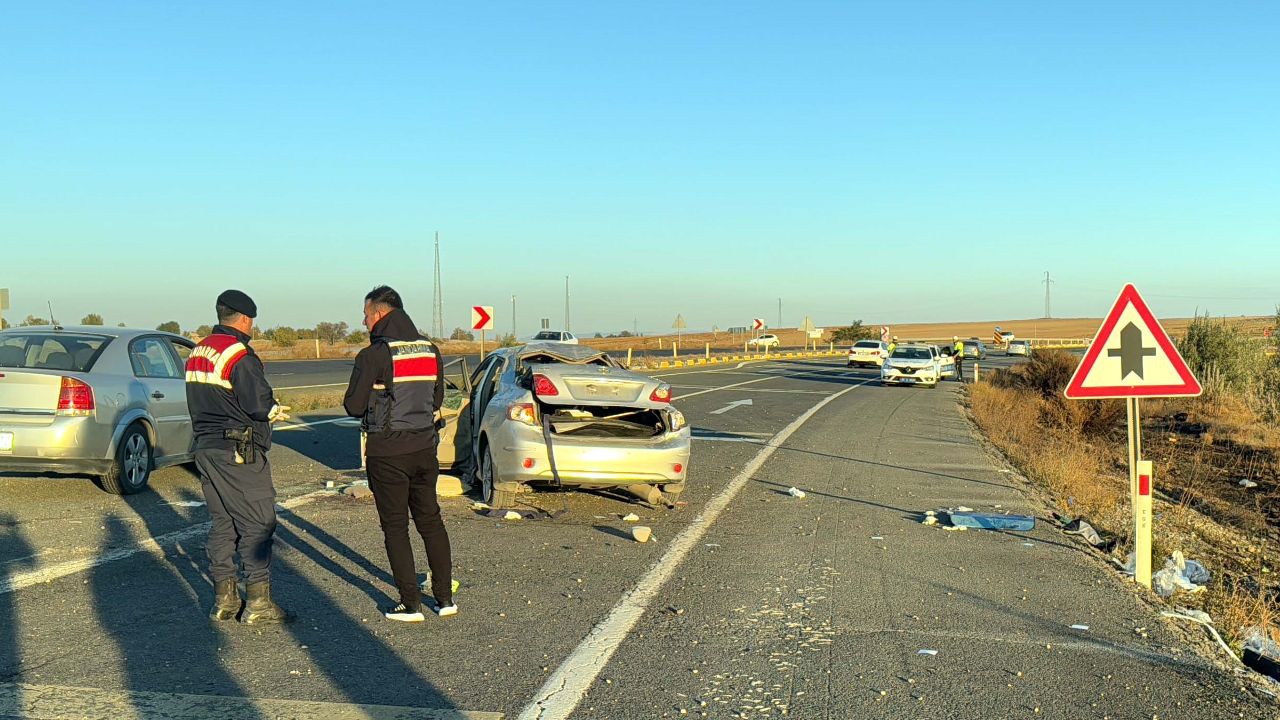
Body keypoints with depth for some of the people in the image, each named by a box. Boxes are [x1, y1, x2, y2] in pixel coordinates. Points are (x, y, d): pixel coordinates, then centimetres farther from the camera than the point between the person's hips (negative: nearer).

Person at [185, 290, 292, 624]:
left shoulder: (197, 353, 14)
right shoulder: (239, 355, -15)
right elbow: (259, 405, -19)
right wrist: (275, 411, 3)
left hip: (206, 448, 9)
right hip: (239, 452, -9)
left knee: (222, 522, 15)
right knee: (257, 524, -3)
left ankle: (224, 599, 20)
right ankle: (258, 603, 0)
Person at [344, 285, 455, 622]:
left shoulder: (373, 355, -14)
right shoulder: (430, 351, 5)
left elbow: (354, 406, -11)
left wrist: (374, 402, 8)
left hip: (387, 452, -5)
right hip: (424, 446, 5)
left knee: (395, 527, 5)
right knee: (431, 521, 14)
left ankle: (411, 604, 7)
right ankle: (445, 598, 18)